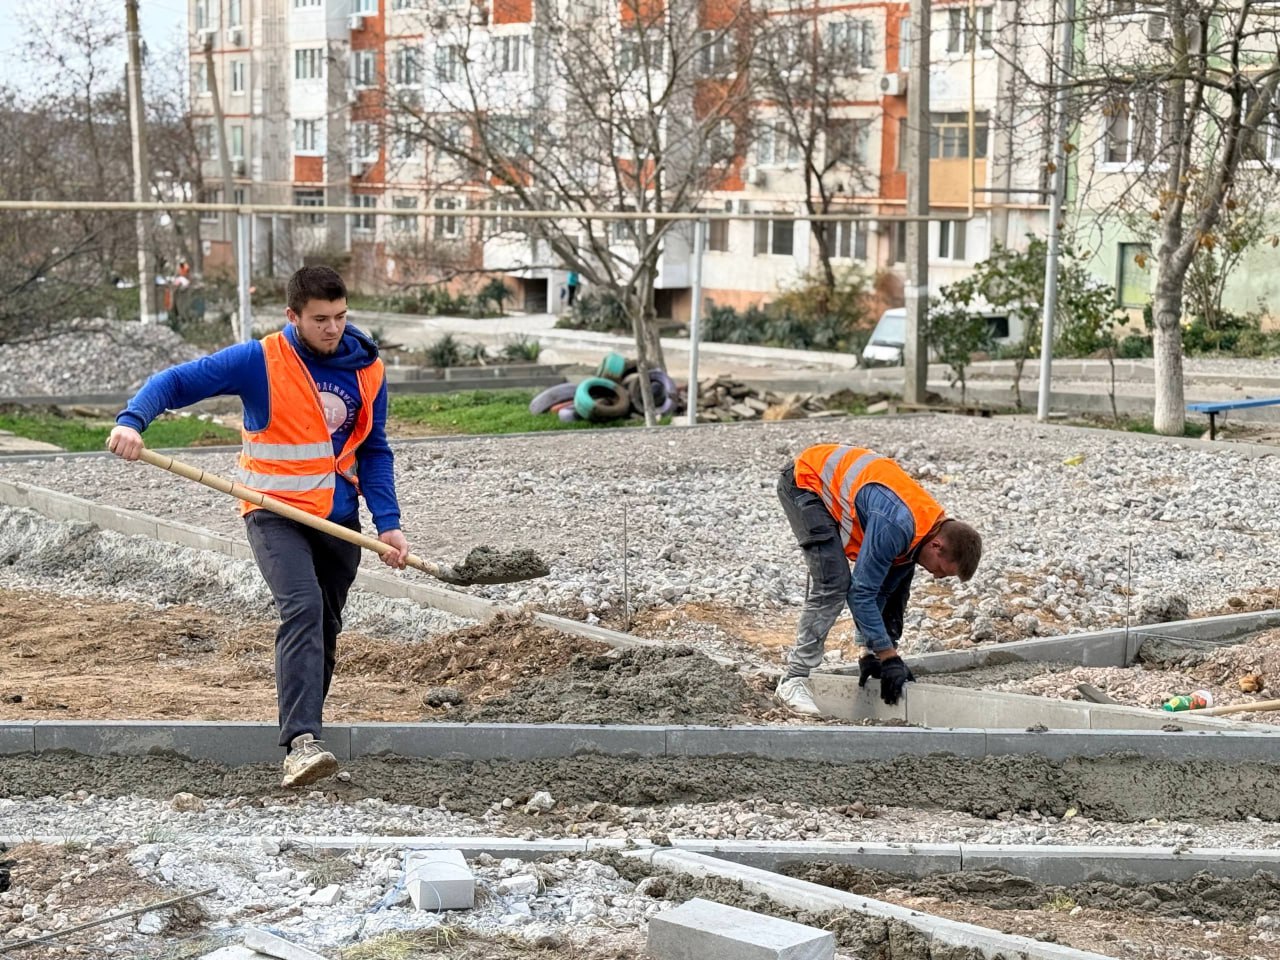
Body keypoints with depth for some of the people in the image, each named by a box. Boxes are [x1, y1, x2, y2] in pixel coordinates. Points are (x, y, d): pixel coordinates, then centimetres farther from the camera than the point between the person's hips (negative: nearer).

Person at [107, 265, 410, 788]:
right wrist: (132, 420, -30)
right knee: (303, 607, -25)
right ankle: (301, 743, -32)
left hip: (338, 518, 5)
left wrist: (388, 522, -2)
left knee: (325, 627, 14)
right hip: (274, 512, -5)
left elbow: (374, 452, 8)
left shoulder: (368, 371, 0)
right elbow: (177, 381, -12)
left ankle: (302, 731, 33)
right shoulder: (260, 361, -12)